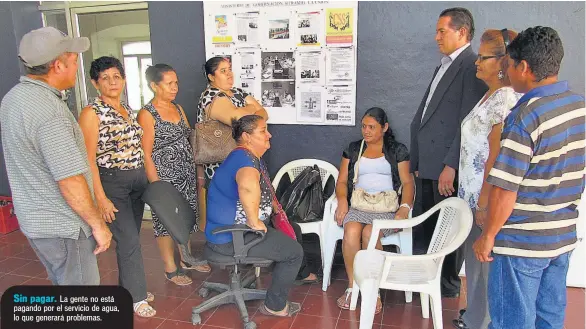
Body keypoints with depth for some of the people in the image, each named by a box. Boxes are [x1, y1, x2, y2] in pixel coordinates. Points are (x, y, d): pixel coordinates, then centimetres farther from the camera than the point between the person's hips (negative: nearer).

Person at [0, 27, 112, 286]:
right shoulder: (48, 110, -26)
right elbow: (70, 180, -27)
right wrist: (98, 225, -16)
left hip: (33, 220, 9)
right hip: (62, 227, -9)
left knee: (63, 283, 25)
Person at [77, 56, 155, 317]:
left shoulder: (127, 110, 10)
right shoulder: (92, 113, -10)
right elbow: (89, 159, -14)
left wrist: (147, 178, 11)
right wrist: (101, 198, -18)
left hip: (138, 180, 7)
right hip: (112, 182, -6)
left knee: (129, 237, 15)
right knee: (129, 240, -3)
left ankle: (128, 286, 31)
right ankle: (135, 297, 12)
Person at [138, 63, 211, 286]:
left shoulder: (178, 108, 9)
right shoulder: (147, 114, -12)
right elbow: (146, 155, -14)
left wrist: (197, 172, 6)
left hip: (186, 174, 7)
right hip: (165, 176, -7)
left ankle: (186, 259, 34)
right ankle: (171, 269, 20)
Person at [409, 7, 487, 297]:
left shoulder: (472, 67, -11)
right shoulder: (444, 66, 18)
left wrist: (451, 166, -20)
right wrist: (417, 160, 15)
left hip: (447, 166, -9)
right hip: (427, 164, 9)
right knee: (423, 226, 17)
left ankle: (448, 285, 24)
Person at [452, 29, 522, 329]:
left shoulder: (506, 99, -18)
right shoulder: (490, 95, 12)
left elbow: (497, 156, -21)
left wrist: (484, 202, -19)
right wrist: (476, 200, 18)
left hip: (487, 198, -10)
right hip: (473, 195, 10)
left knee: (486, 262, 5)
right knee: (474, 257, 21)